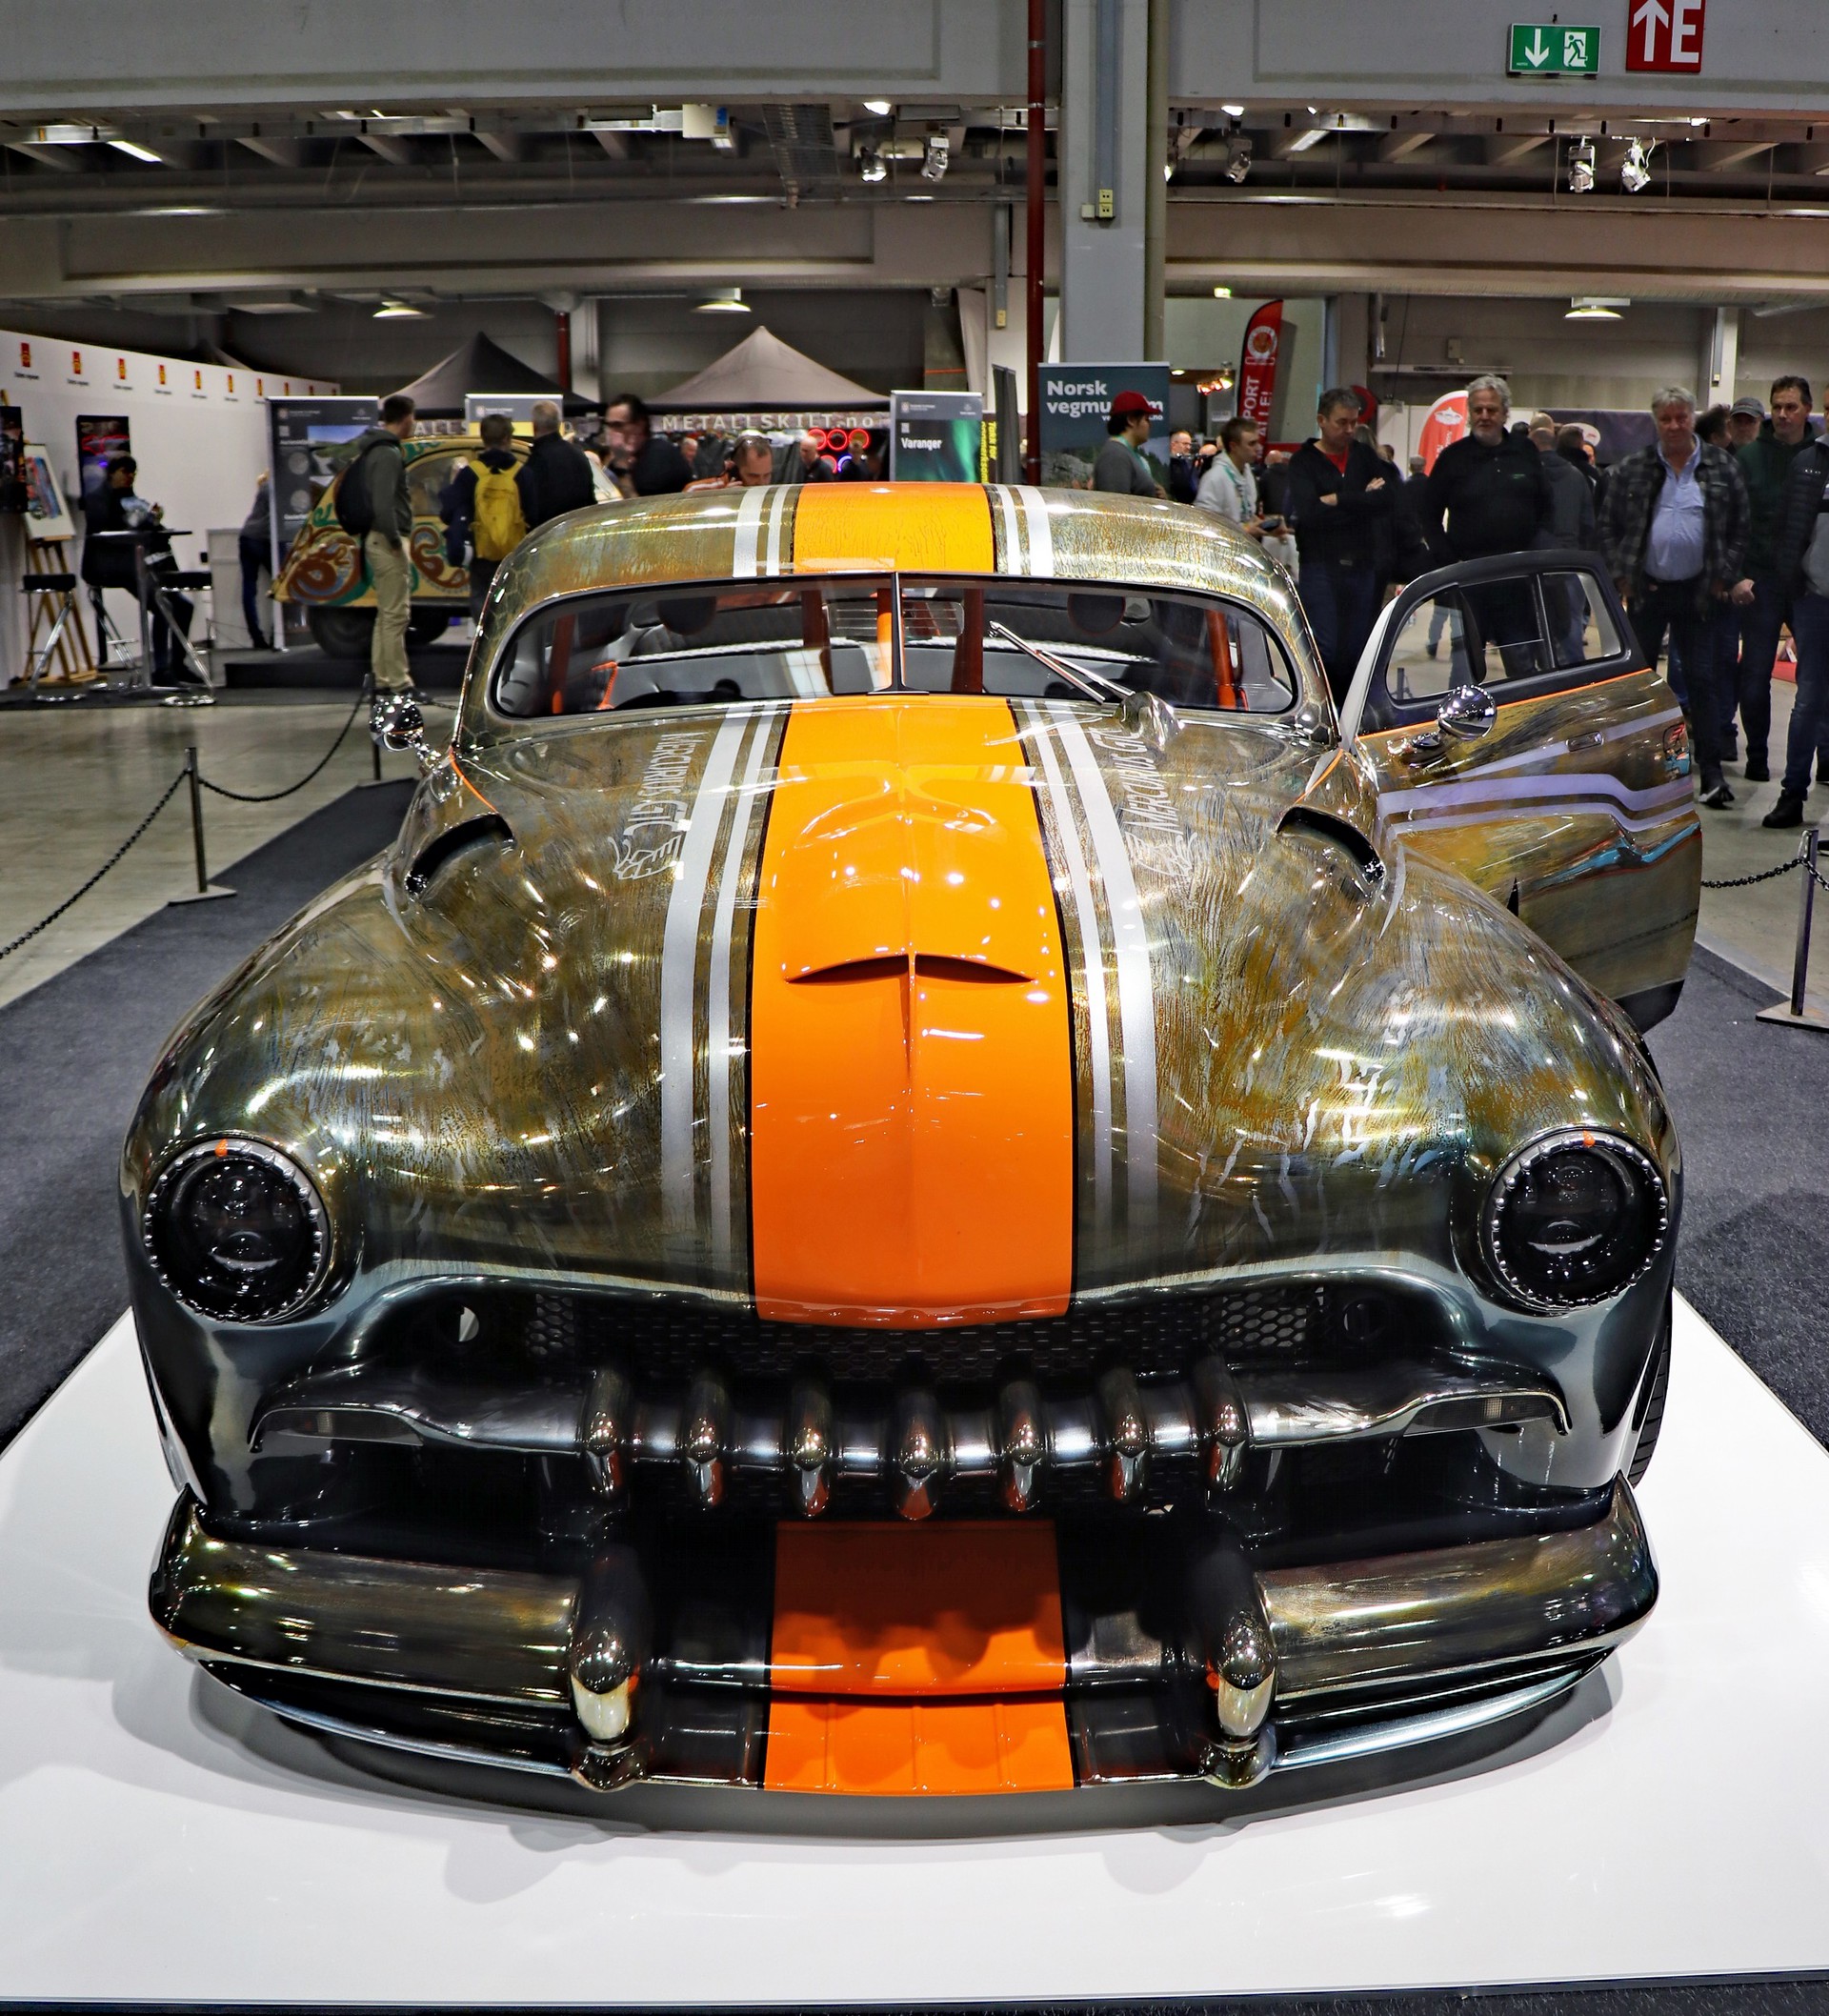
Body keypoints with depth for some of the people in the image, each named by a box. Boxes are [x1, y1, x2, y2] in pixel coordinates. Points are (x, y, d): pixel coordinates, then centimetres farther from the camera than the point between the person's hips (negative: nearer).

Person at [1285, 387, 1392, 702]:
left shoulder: (1365, 456, 11)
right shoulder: (1304, 461, 1)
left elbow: (1387, 498, -6)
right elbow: (1309, 512, -16)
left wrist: (1338, 501, -12)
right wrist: (1362, 500, -10)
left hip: (1363, 567, 4)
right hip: (1320, 567, -4)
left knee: (1357, 651, 5)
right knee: (1324, 650, -11)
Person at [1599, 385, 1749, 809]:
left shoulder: (1722, 468, 2)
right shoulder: (1632, 469, 2)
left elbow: (1739, 528, 4)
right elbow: (1608, 526, 6)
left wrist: (1723, 578, -4)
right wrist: (1621, 576, -2)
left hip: (1697, 592, -1)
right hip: (1646, 590, 1)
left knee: (1701, 679, -3)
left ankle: (1711, 770, -2)